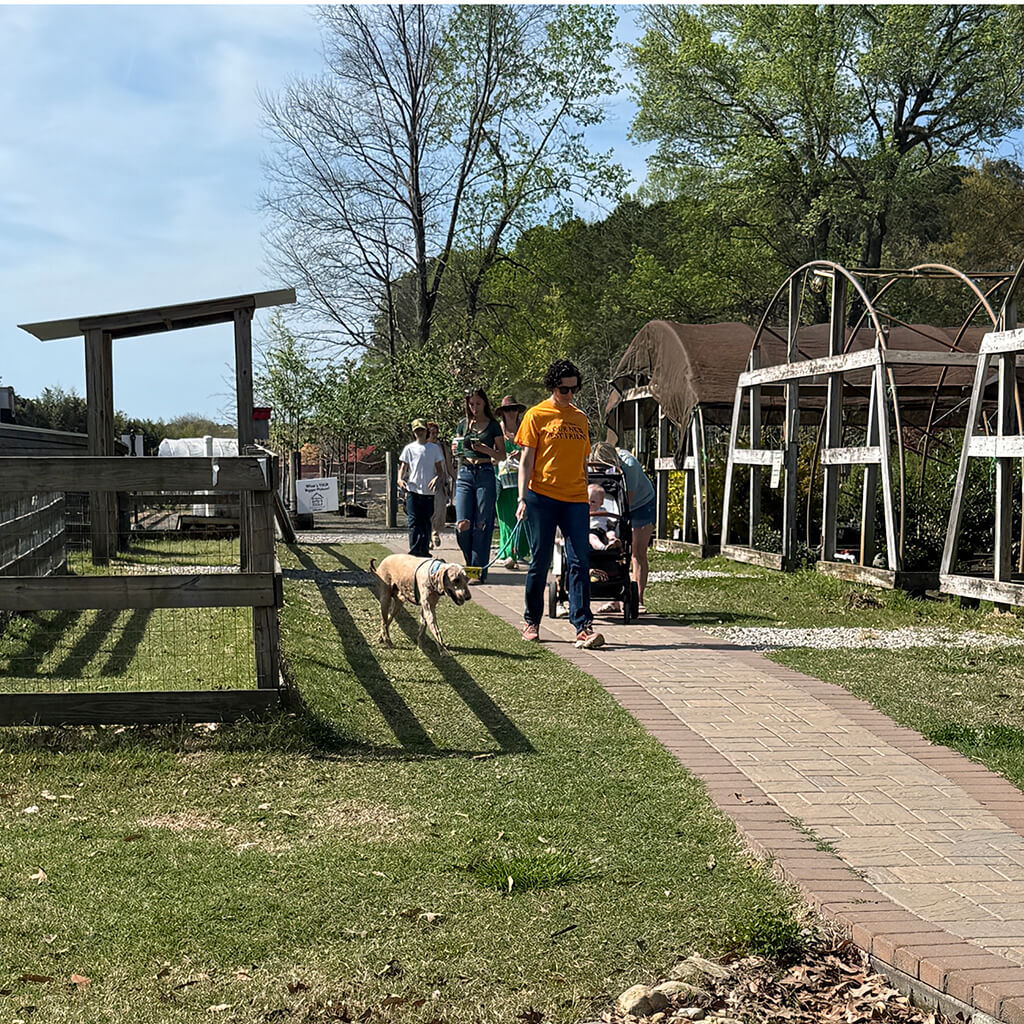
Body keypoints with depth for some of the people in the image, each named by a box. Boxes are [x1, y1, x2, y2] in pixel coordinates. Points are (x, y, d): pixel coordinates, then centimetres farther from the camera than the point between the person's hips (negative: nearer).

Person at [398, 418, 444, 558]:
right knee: (414, 522, -7)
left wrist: (437, 477, -11)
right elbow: (403, 466, 6)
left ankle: (425, 550, 13)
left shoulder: (434, 448, 9)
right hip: (413, 490, -1)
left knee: (427, 522, 7)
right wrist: (400, 479, -14)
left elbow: (440, 468, 10)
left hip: (429, 491, 1)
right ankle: (414, 551, -10)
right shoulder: (409, 448, 8)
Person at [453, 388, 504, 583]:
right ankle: (471, 564, 15)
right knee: (463, 524, -7)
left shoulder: (493, 426, 4)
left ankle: (479, 571, 0)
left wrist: (486, 450, -13)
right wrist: (455, 450, -2)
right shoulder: (463, 425, 13)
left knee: (482, 525, -5)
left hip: (485, 474, -3)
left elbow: (501, 455, 5)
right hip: (465, 474, 3)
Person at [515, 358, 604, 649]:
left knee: (580, 562, -5)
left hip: (575, 499, 3)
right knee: (540, 561, 3)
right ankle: (531, 621, 18)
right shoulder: (537, 415, 2)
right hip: (542, 497, -3)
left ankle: (583, 627, -7)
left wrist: (585, 497, 15)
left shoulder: (580, 418, 15)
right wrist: (522, 498, -9)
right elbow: (526, 460, -1)